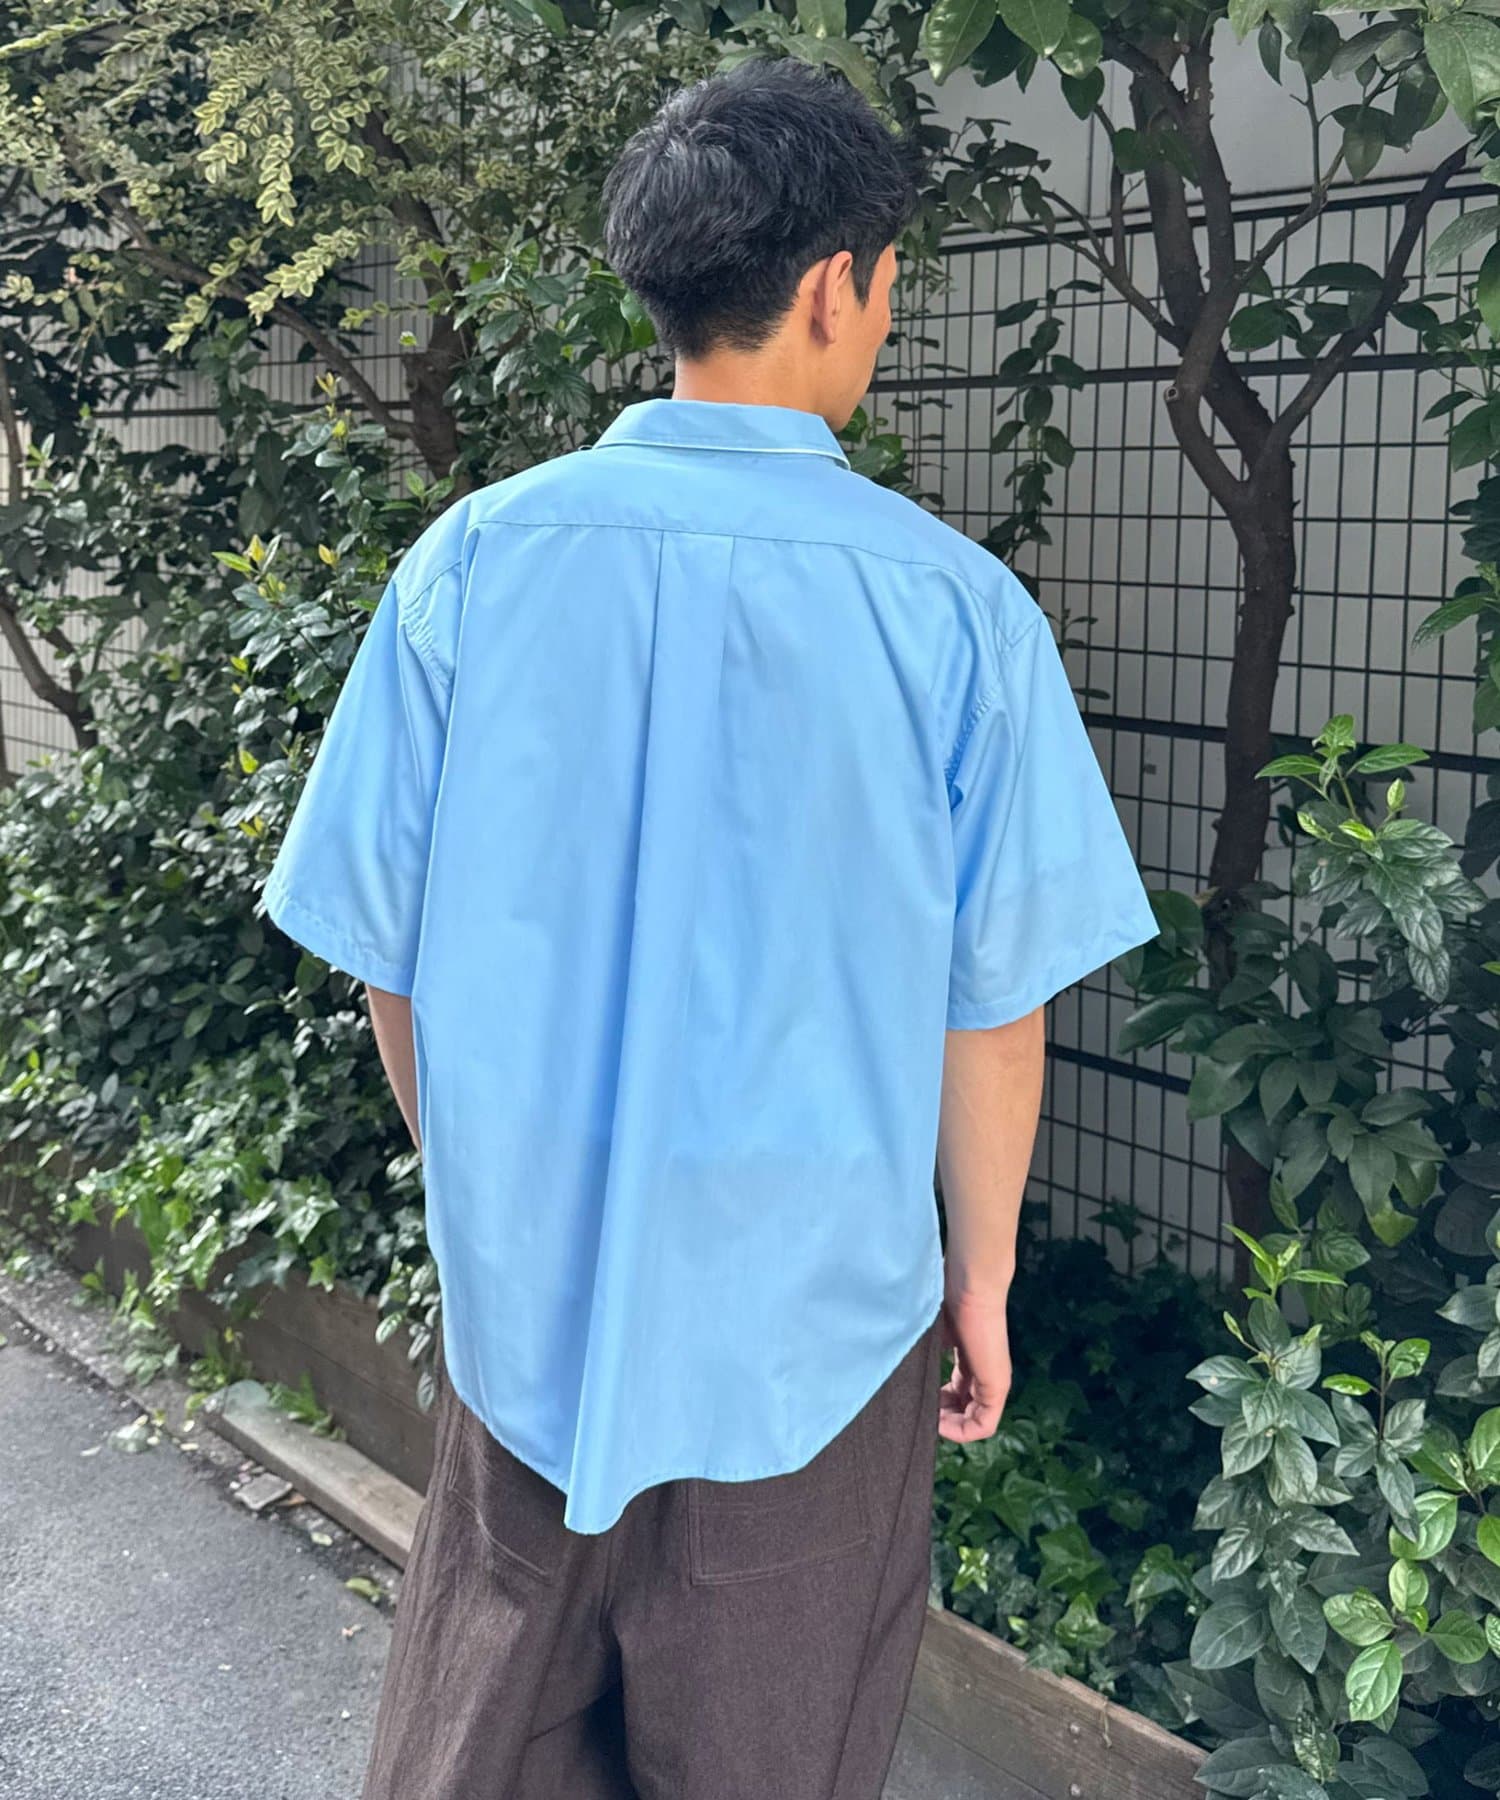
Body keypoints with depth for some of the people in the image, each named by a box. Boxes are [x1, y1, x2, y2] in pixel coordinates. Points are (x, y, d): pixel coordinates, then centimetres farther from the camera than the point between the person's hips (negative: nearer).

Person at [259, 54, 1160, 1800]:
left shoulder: (471, 563, -9)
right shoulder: (956, 609, -13)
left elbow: (387, 953, -3)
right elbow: (991, 1006, -8)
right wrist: (980, 1276, 7)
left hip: (525, 1288, 2)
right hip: (815, 1311, -1)